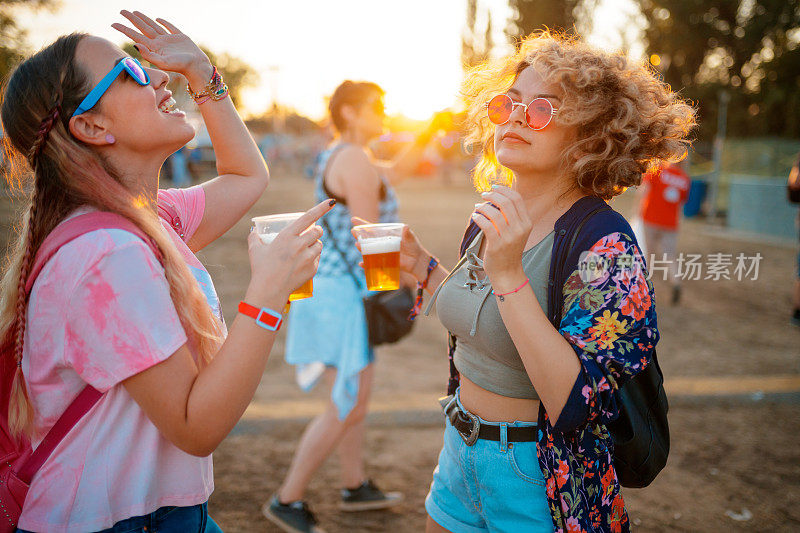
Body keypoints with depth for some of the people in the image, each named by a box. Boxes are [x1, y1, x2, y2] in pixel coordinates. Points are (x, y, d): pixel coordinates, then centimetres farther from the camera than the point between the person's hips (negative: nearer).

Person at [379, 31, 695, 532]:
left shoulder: (606, 245, -22)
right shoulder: (494, 219, 0)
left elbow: (576, 406, -30)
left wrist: (508, 276, -33)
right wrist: (421, 266, 3)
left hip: (541, 484, -6)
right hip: (462, 454, 7)